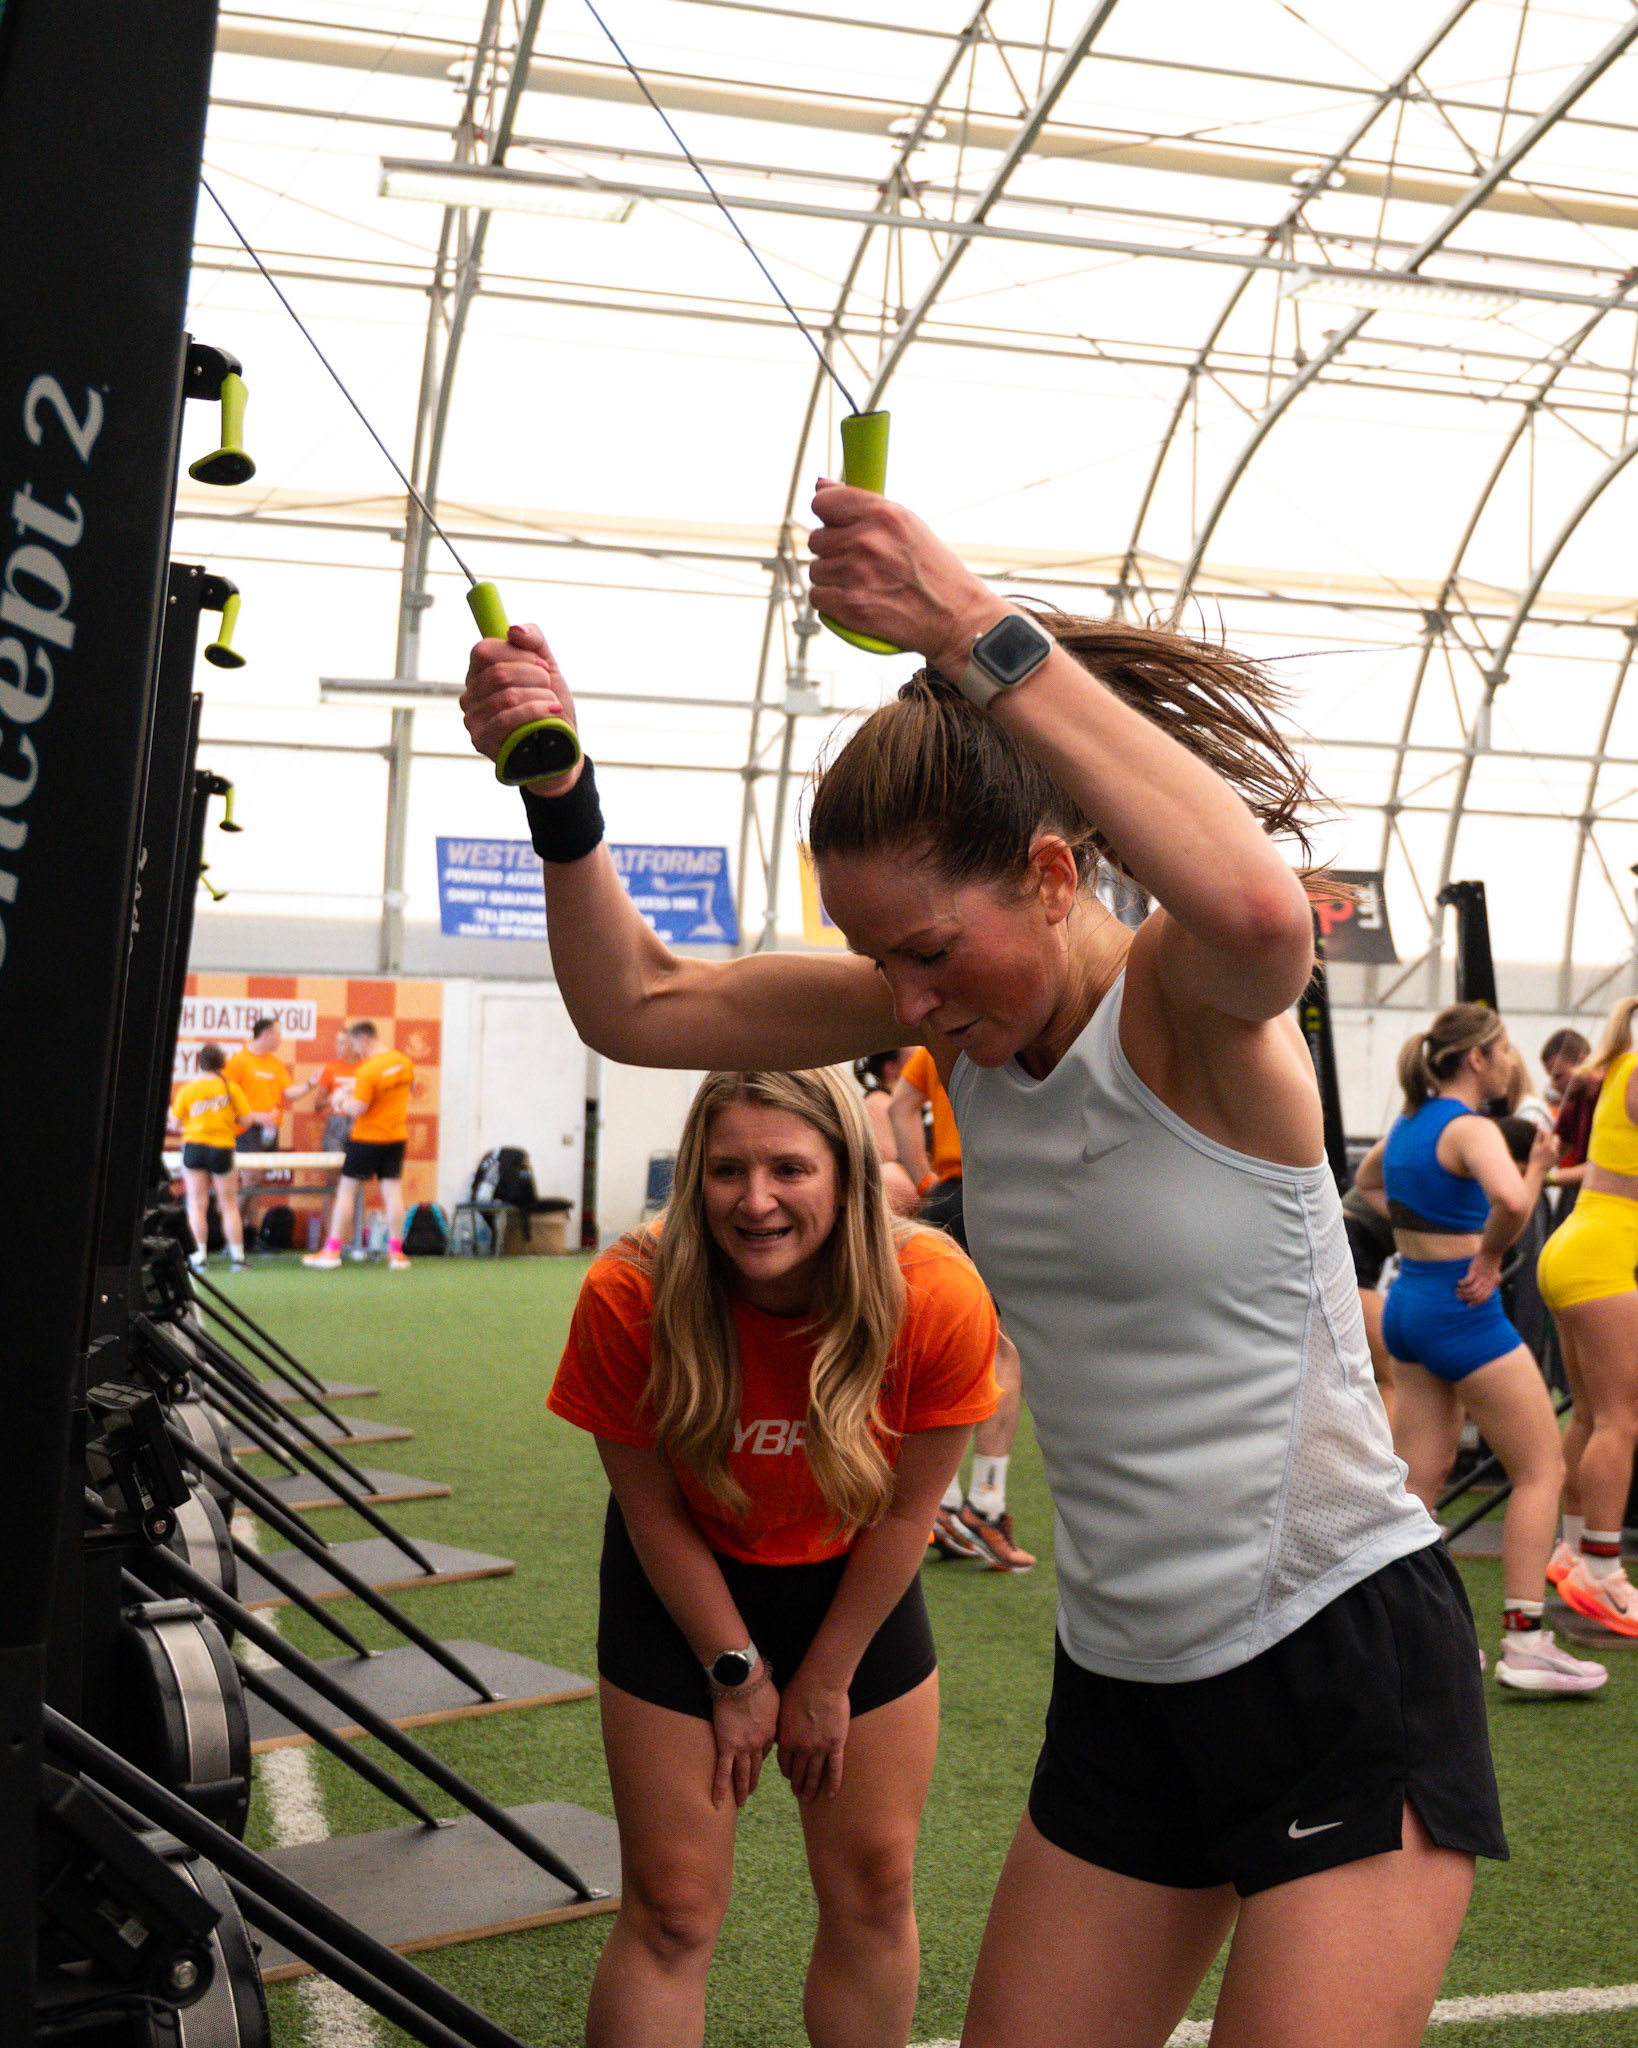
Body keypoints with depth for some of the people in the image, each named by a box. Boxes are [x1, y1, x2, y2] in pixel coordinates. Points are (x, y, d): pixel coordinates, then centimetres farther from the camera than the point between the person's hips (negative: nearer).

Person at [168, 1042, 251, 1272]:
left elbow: (175, 1124, 0)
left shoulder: (187, 1089, -2)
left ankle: (199, 1256, -1)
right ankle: (237, 1257, 6)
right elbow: (246, 1119, -3)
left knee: (197, 1204, 4)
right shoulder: (231, 1087, -4)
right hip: (222, 1149, 0)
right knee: (229, 1205, 7)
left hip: (194, 1147, 0)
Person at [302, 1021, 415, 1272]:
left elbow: (358, 1109, -22)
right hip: (397, 1137, 6)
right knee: (393, 1192, 6)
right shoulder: (404, 1061, 2)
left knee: (346, 1191, 4)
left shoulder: (368, 1070, -20)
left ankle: (332, 1251, 7)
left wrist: (341, 1100, 0)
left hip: (367, 1138, -6)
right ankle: (396, 1253, 4)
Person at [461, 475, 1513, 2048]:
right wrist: (560, 797, -17)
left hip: (1347, 1666, -6)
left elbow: (1258, 910, -45)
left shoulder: (1185, 1004, -19)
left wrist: (978, 633, -42)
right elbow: (640, 1008, -1)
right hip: (1123, 1682, 7)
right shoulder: (956, 1014, -1)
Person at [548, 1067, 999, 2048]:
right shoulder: (631, 1295, -30)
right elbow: (653, 1511, -16)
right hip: (685, 1592, -1)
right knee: (672, 1910, 1)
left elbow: (906, 1508, -14)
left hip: (855, 1591, 2)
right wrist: (738, 1673, -9)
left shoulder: (940, 1295, -28)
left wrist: (824, 1680, -6)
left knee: (875, 1889, 10)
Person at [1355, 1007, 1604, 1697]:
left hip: (1407, 1303, 8)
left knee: (1418, 1479, 11)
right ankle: (1524, 1642, 2)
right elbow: (1511, 1201, -39)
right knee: (1541, 1469, 3)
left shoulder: (1405, 1125, 8)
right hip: (1461, 1311, -8)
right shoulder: (1471, 1128, -17)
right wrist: (1489, 1259, -20)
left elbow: (1366, 1178, 31)